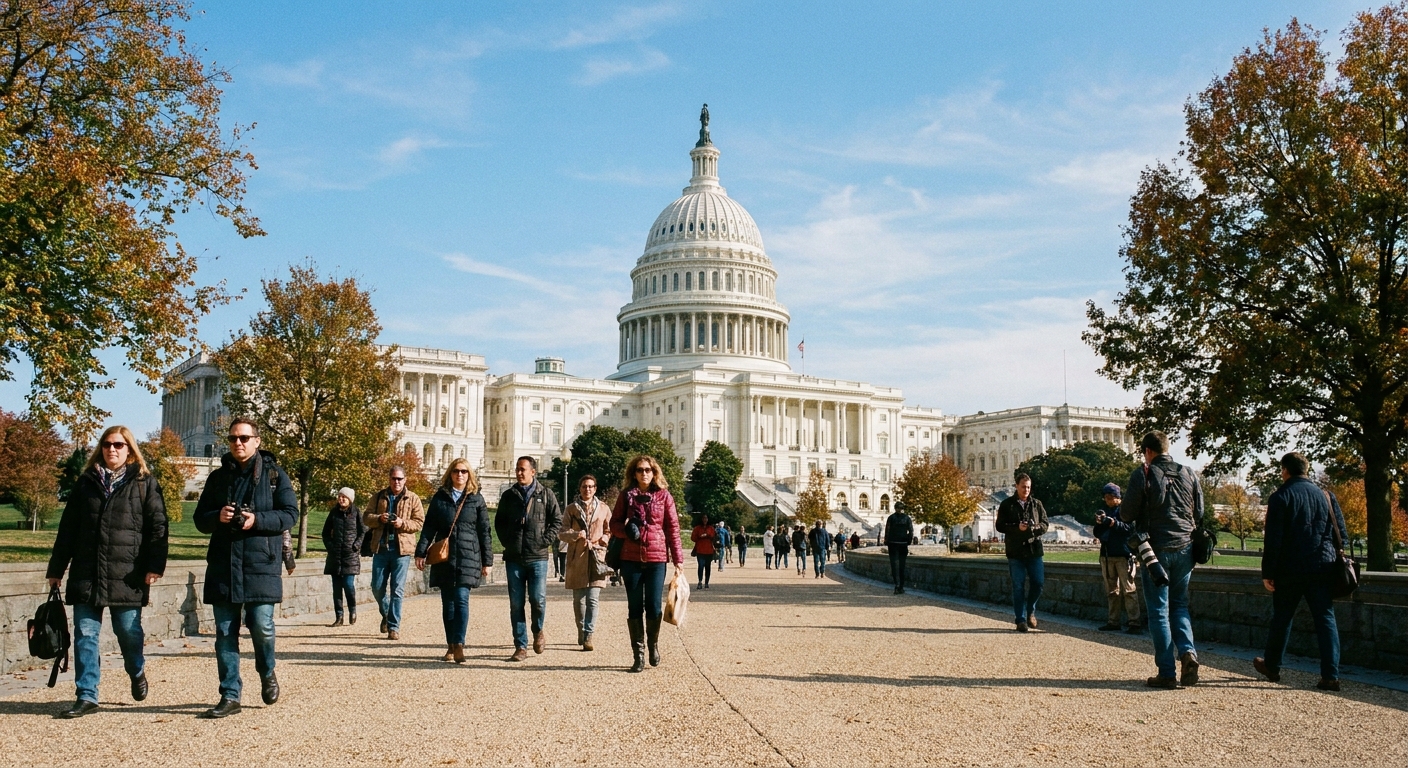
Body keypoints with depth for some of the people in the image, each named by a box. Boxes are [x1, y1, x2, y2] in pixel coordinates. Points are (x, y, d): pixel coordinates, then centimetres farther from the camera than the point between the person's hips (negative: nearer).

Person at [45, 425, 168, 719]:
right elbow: (67, 528, 13)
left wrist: (155, 565, -13)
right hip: (86, 573, 3)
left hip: (127, 573, -3)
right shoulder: (86, 482, 12)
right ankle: (86, 696, 6)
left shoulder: (144, 483, 3)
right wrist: (56, 569, 10)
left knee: (128, 631, 2)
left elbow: (157, 526, -3)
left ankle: (136, 671, 32)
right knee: (85, 634, 1)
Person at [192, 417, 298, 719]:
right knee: (225, 633, 4)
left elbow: (290, 514, -3)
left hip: (261, 564, -3)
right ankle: (230, 696, 12)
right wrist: (217, 517, -9)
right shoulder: (218, 477, 13)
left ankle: (267, 674, 23)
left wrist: (257, 520, -18)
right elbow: (200, 519, 14)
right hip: (222, 565, 4)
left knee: (261, 627, -7)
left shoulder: (274, 474, 3)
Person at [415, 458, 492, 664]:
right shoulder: (440, 497, 8)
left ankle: (459, 645, -16)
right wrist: (420, 552, -3)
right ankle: (451, 646, 15)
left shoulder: (476, 499, 5)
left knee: (461, 599, -14)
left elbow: (485, 532, 5)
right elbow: (429, 527, 7)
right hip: (443, 559, 2)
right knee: (448, 602, 7)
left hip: (468, 558, -2)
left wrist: (487, 561, 2)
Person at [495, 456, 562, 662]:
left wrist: (547, 541, -5)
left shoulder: (546, 495, 4)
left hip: (538, 557, -2)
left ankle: (538, 631, 20)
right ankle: (520, 646, 8)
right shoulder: (508, 495, 11)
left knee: (538, 598, -10)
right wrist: (506, 542, 5)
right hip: (514, 558, 2)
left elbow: (557, 520, 6)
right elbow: (499, 521, 17)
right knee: (516, 604, 2)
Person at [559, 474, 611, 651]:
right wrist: (575, 535, -16)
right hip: (577, 559, 1)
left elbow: (610, 531, 16)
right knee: (578, 599, 6)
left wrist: (604, 539, -5)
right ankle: (581, 632, 23)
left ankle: (588, 636, -10)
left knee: (593, 599, -10)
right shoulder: (571, 509, 9)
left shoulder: (604, 509, 10)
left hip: (596, 557, -1)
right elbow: (562, 532, 4)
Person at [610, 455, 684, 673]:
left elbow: (673, 527, 3)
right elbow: (614, 523, 10)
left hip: (657, 558, -1)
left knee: (654, 607, -1)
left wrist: (678, 558, -2)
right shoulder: (626, 495, 6)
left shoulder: (663, 495, 3)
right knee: (635, 607, 4)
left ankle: (653, 643, 25)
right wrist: (624, 529, -13)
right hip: (631, 558, 1)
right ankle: (638, 654, 12)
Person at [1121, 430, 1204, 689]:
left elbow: (1126, 514, -6)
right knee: (1179, 604, 18)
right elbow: (1199, 513, 10)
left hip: (1156, 549, -4)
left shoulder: (1142, 475, -9)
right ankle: (1187, 651, -4)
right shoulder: (1189, 474, 5)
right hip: (1185, 548, 4)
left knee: (1158, 610, 2)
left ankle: (1167, 673, 0)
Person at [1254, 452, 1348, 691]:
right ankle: (1330, 676, -5)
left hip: (1289, 570, -3)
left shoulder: (1280, 497, -6)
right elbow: (1341, 534, 9)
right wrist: (1334, 559, 17)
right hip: (1322, 569, 3)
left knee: (1281, 618, 12)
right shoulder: (1326, 496, 8)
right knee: (1325, 619, 2)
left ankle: (1272, 667, 25)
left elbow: (1273, 539, -10)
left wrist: (1267, 573, -6)